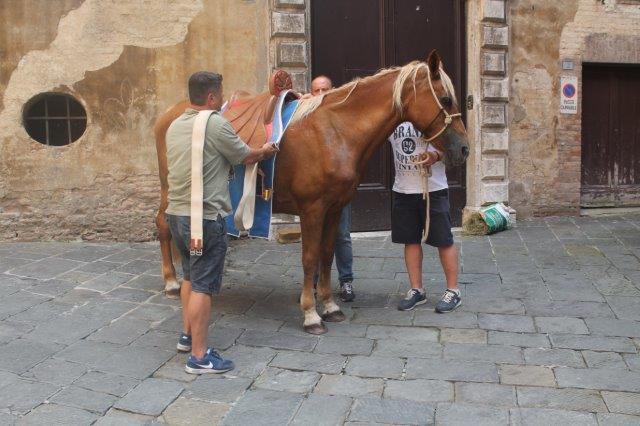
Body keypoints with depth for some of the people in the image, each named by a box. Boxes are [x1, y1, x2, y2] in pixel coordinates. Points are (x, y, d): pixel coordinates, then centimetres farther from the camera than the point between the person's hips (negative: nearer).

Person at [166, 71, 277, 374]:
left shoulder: (174, 126, 10)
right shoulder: (216, 125, -14)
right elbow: (246, 157, -2)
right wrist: (265, 151, 20)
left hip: (176, 213, 9)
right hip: (205, 218, -8)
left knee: (190, 276, 23)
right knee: (203, 286, -3)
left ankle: (187, 336, 35)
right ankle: (199, 356, 3)